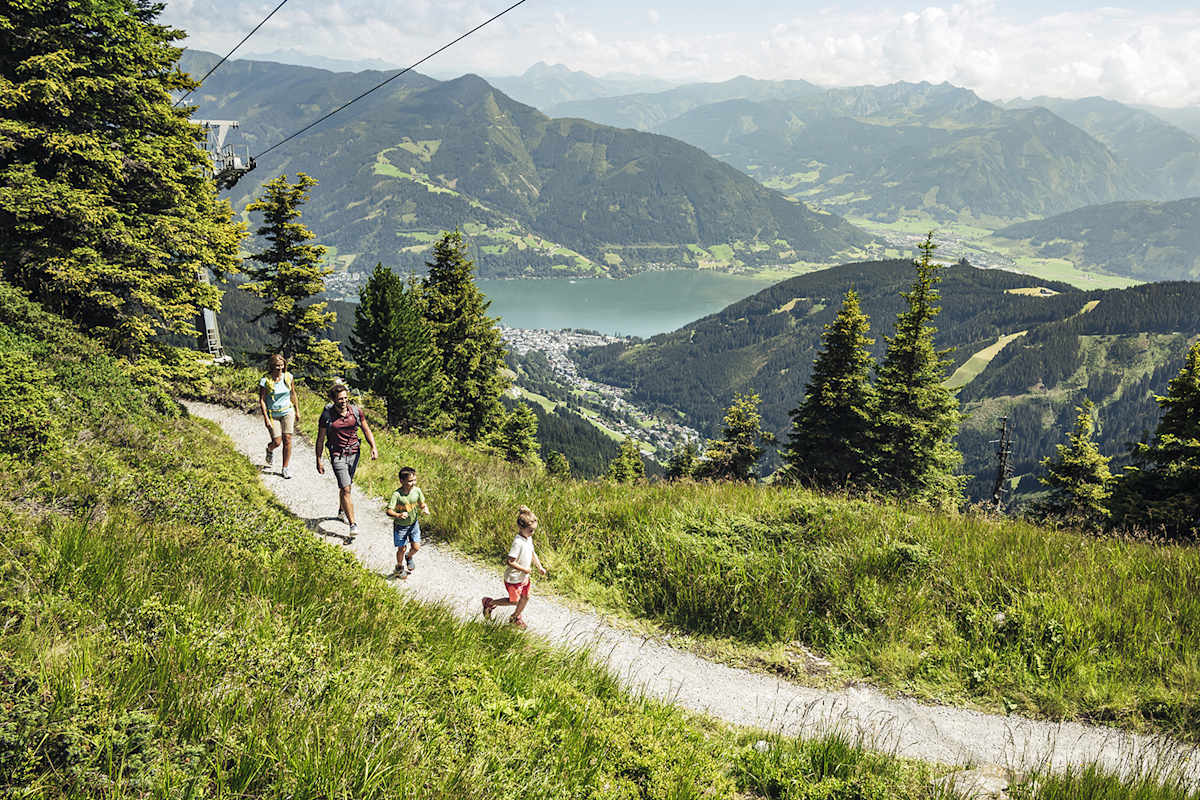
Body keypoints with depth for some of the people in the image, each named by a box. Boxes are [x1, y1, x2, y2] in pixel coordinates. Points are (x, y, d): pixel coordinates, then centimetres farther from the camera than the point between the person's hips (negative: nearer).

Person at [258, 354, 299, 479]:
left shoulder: (288, 377, -5)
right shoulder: (265, 381, -15)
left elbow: (293, 394, 10)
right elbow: (261, 400, -10)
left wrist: (297, 410, 14)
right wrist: (266, 418, -14)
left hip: (287, 412, 2)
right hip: (272, 414, -2)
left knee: (287, 440, -5)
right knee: (277, 442, -4)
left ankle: (285, 468, 6)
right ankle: (270, 449, 35)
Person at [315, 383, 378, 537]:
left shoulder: (356, 412, -5)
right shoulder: (327, 416, -12)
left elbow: (366, 430, 5)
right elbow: (320, 439, -3)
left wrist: (373, 447, -10)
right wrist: (318, 460, -2)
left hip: (354, 453, 4)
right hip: (337, 455, -4)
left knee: (346, 485, 22)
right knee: (346, 489, -13)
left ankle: (341, 510, 49)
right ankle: (353, 525, -14)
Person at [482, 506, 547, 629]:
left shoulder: (529, 538, -1)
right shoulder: (518, 542, -31)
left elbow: (532, 554, 14)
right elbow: (510, 562, -30)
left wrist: (540, 567, 4)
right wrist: (524, 569, -24)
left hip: (524, 577, 8)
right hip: (514, 578, -8)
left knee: (525, 597, 18)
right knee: (514, 601, 7)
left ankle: (516, 617, 42)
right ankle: (490, 602, 26)